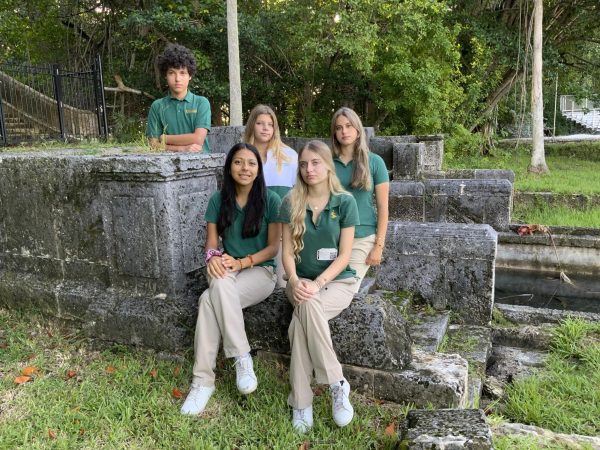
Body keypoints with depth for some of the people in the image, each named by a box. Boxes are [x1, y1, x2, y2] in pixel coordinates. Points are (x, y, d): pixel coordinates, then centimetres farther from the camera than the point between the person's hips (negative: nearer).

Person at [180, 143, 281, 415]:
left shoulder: (270, 200, -3)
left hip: (260, 271, -3)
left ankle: (204, 380, -23)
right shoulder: (218, 200, 5)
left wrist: (241, 262, -17)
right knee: (219, 284, -35)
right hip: (227, 270, 3)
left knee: (209, 300, -31)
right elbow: (211, 243, 5)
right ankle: (242, 357, -26)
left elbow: (274, 247, -4)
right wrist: (213, 256, -20)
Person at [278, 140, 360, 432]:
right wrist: (294, 280, -20)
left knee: (301, 318, -32)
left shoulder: (345, 202, -6)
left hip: (339, 280, -2)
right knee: (306, 307, -32)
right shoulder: (291, 203, 0)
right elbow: (288, 251, -1)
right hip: (302, 281, 3)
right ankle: (337, 383, -17)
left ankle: (301, 402, -18)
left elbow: (344, 255, -8)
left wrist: (318, 283, -21)